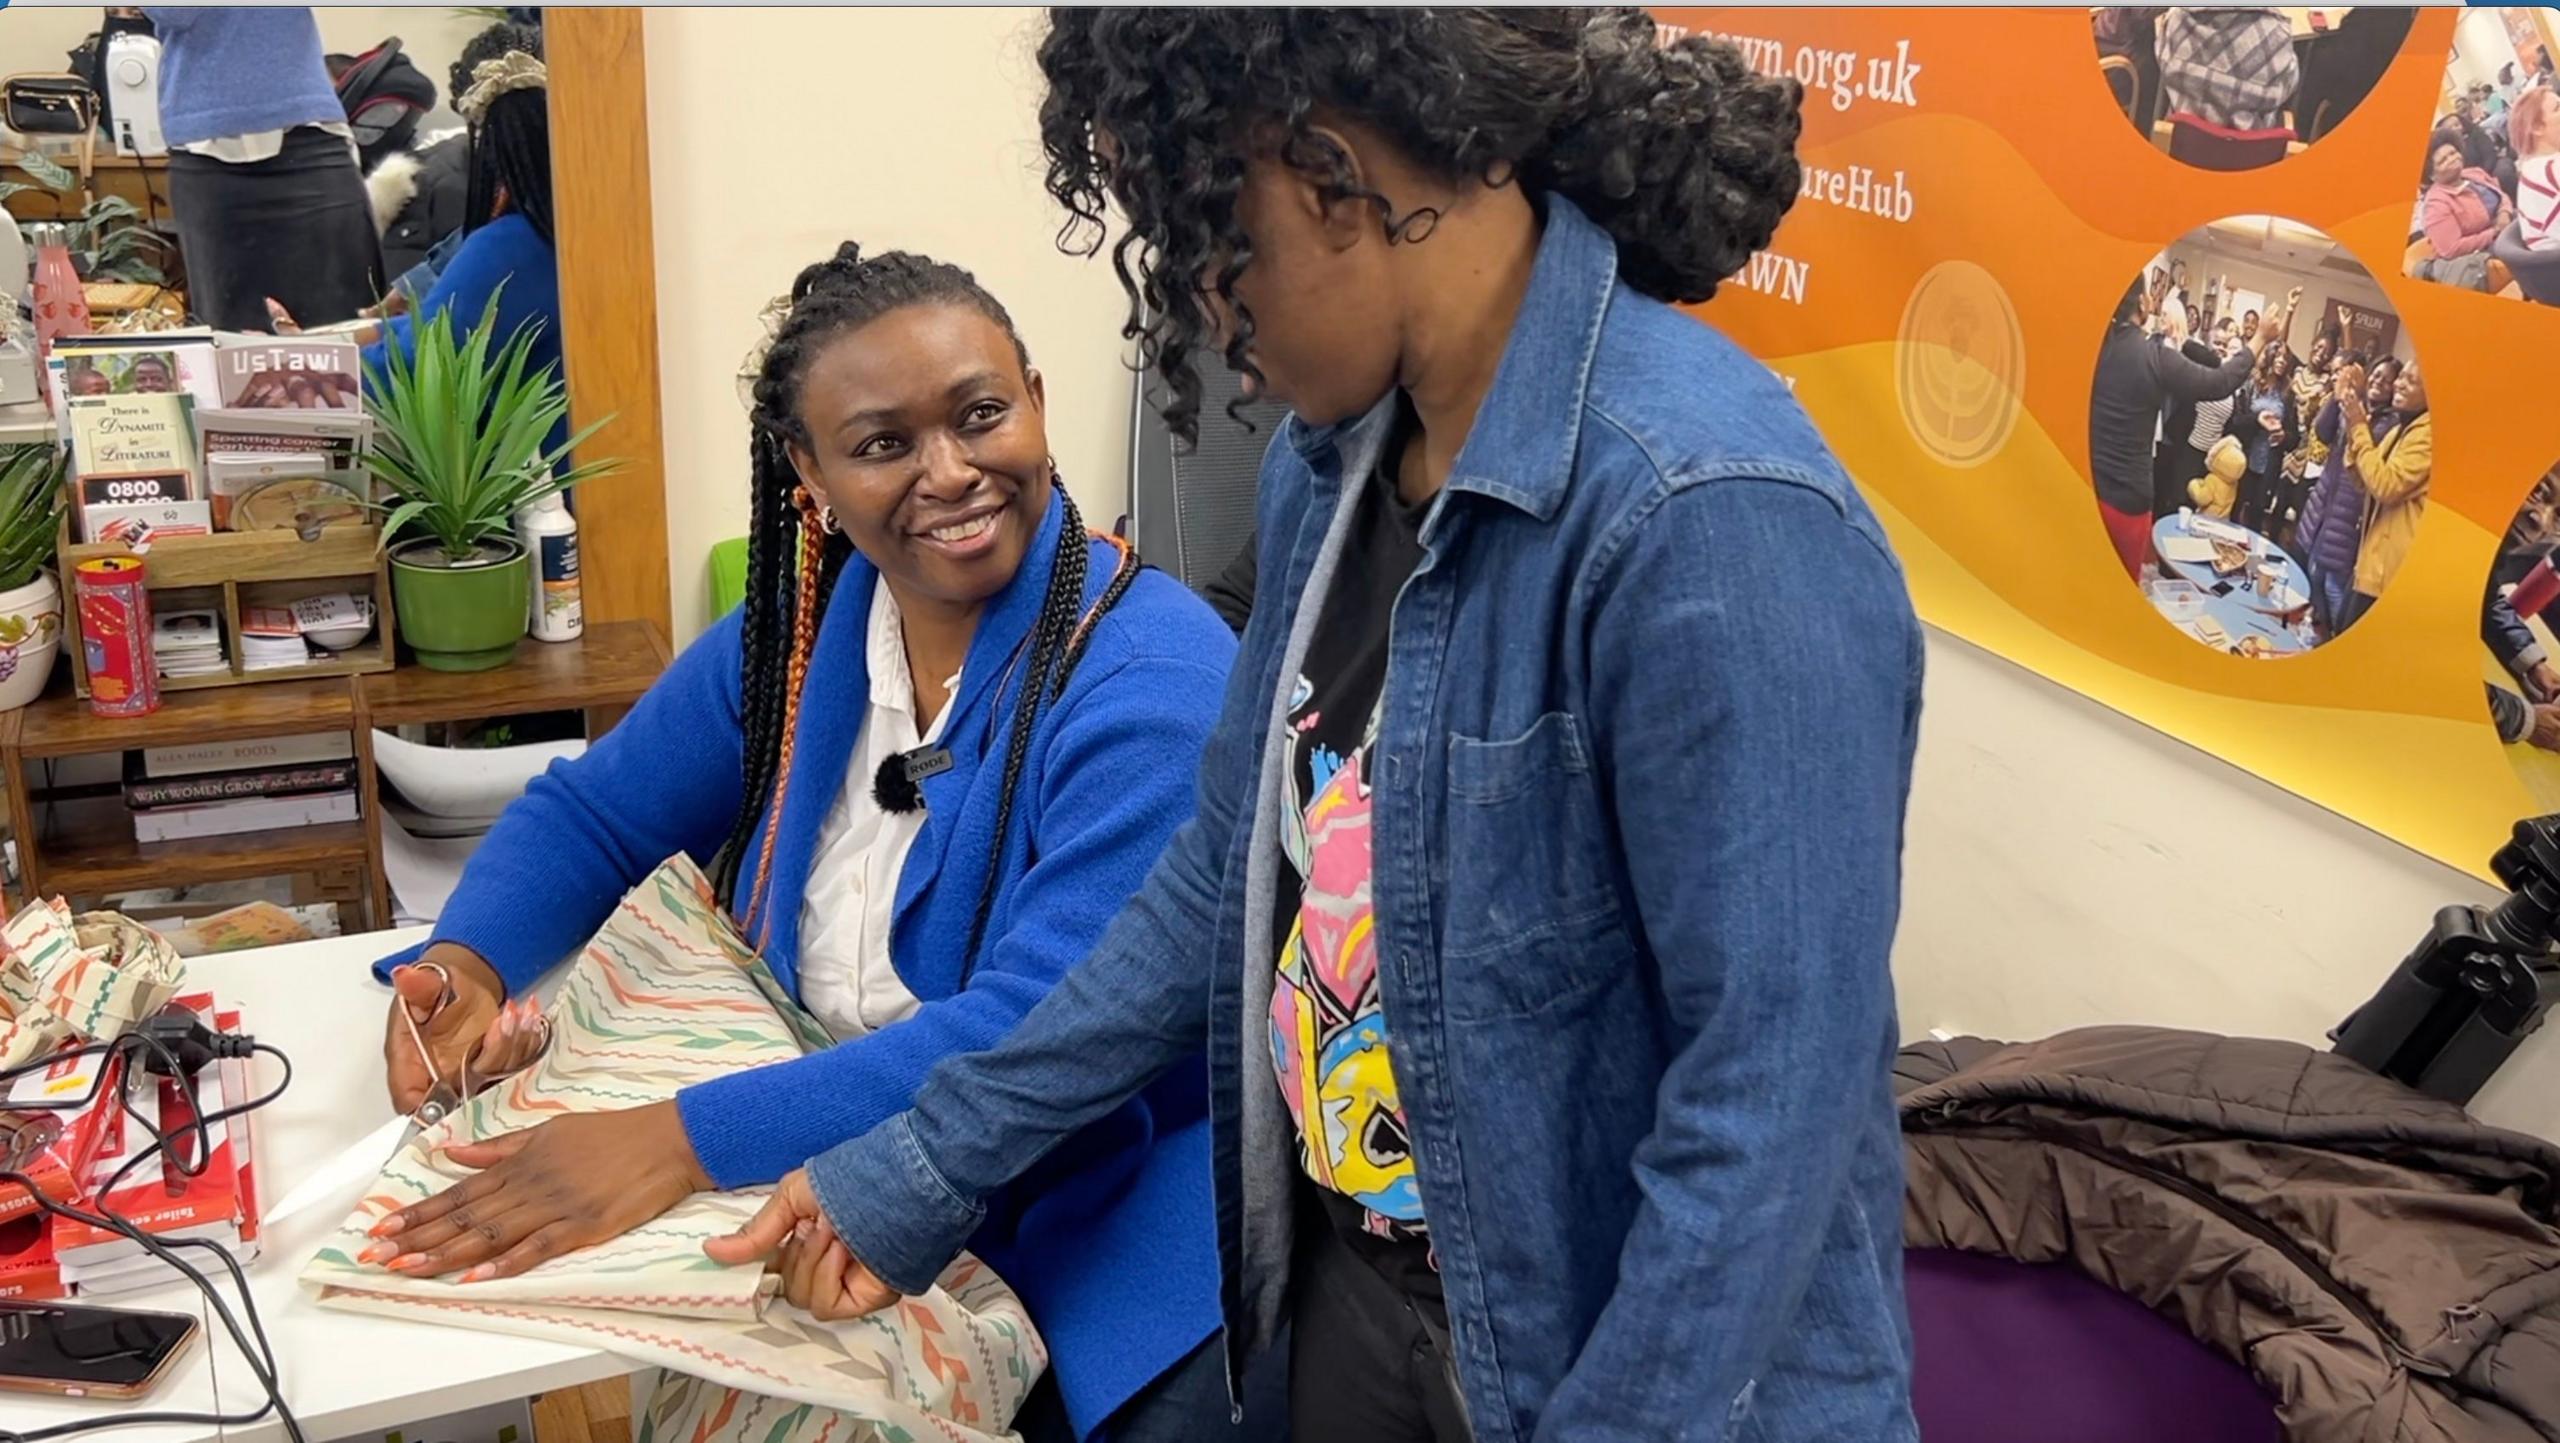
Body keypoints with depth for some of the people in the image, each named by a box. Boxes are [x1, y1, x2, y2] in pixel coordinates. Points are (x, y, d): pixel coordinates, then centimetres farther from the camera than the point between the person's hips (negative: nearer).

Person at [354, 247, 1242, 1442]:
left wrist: (682, 1141, -32)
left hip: (1098, 1257, -4)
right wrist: (464, 964, -8)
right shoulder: (798, 632, 2)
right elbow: (587, 814, 13)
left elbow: (1042, 1036, -28)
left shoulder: (1151, 685, -20)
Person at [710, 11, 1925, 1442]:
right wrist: (924, 1170, 9)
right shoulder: (1332, 456, -1)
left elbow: (1769, 1097, -24)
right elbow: (1238, 872, 7)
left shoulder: (1709, 515, -27)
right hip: (1349, 1288, 7)